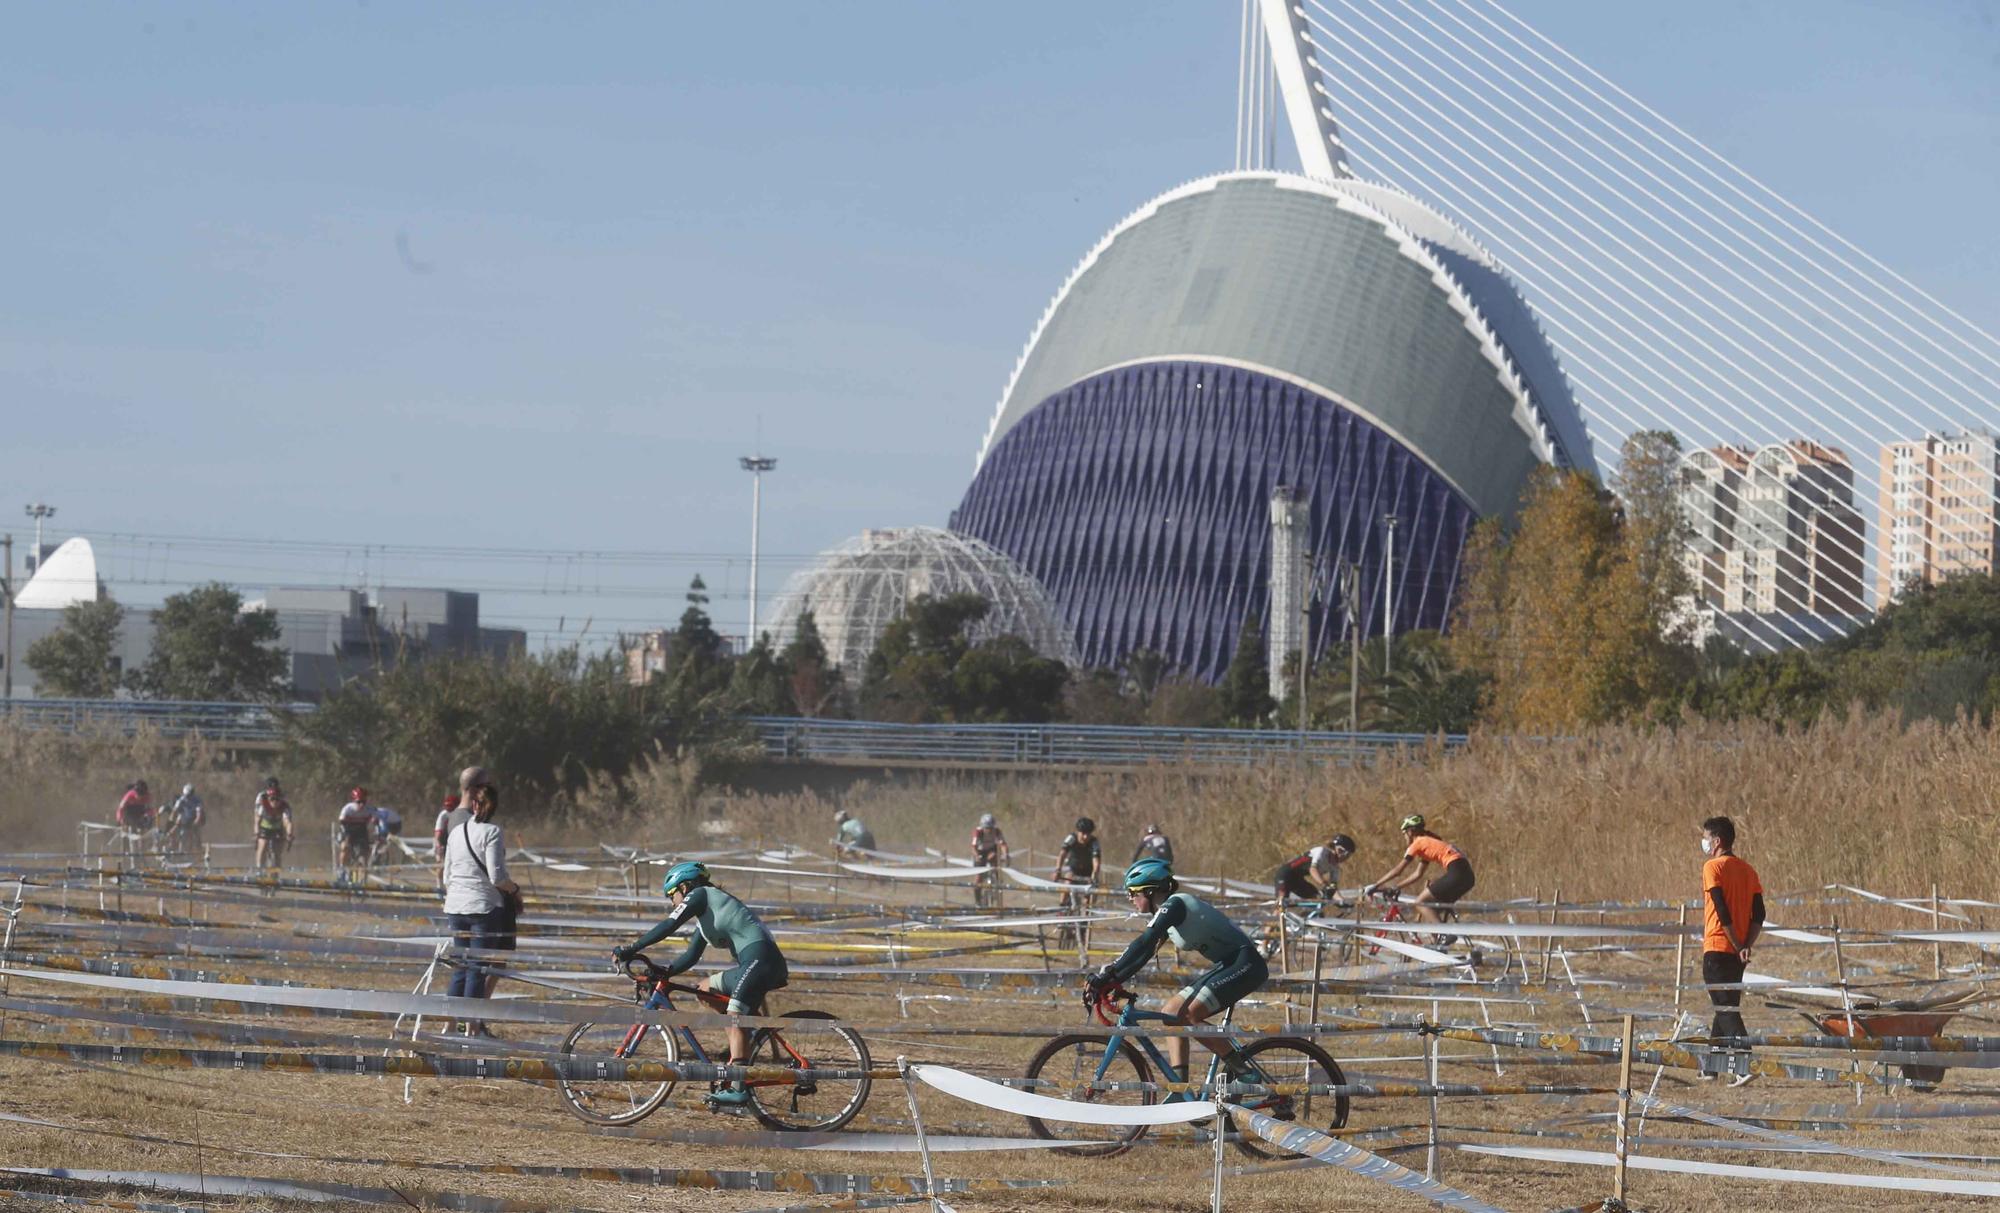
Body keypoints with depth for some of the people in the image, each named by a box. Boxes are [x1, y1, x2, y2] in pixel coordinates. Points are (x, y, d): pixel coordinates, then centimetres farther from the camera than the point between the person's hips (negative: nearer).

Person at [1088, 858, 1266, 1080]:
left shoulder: (1174, 904, -16)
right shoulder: (1165, 913, 13)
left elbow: (1144, 943, -28)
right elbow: (1142, 952, 12)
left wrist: (1109, 974, -32)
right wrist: (1107, 980, 2)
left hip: (1244, 964, -10)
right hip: (1226, 966, 10)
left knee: (1188, 1015, -19)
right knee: (1171, 1013, 3)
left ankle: (1238, 1068, -9)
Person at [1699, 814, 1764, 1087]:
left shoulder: (1713, 868, -9)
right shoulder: (1748, 871, 12)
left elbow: (1722, 912, -16)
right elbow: (1759, 915, 5)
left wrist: (1737, 946, -13)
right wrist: (1746, 945, -2)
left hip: (1716, 948, -7)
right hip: (1738, 952, 7)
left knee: (1726, 1009, -9)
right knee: (1727, 1006, 16)